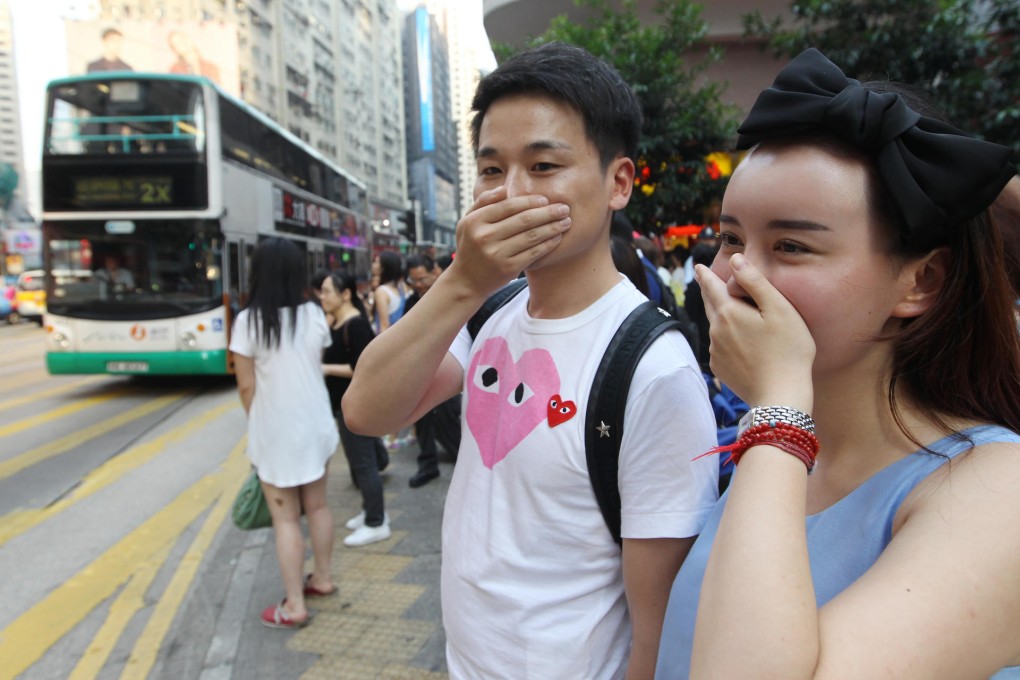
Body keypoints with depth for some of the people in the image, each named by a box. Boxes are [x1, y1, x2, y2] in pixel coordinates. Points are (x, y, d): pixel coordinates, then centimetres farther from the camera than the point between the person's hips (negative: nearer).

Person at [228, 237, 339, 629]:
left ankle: (294, 606, 12)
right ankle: (322, 577, 34)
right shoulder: (314, 315, -3)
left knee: (285, 518, 4)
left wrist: (257, 424, 6)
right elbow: (315, 366, 5)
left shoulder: (248, 321, -14)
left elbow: (247, 386, -10)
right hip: (316, 425, 4)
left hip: (275, 432, -4)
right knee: (317, 506, 18)